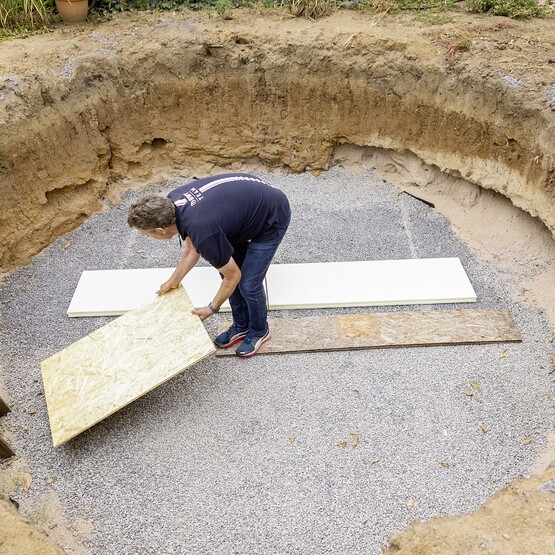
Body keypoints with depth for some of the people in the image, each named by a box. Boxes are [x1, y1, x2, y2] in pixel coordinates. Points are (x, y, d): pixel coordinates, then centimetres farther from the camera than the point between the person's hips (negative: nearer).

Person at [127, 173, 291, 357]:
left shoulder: (203, 233, -34)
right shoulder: (172, 202, -11)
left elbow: (233, 276, -16)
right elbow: (192, 249, 7)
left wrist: (211, 308, -2)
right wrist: (174, 281, 15)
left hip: (272, 217, -8)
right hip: (248, 209, 8)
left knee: (248, 283, -2)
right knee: (226, 268, 11)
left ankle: (259, 331, 26)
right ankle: (241, 326, 31)